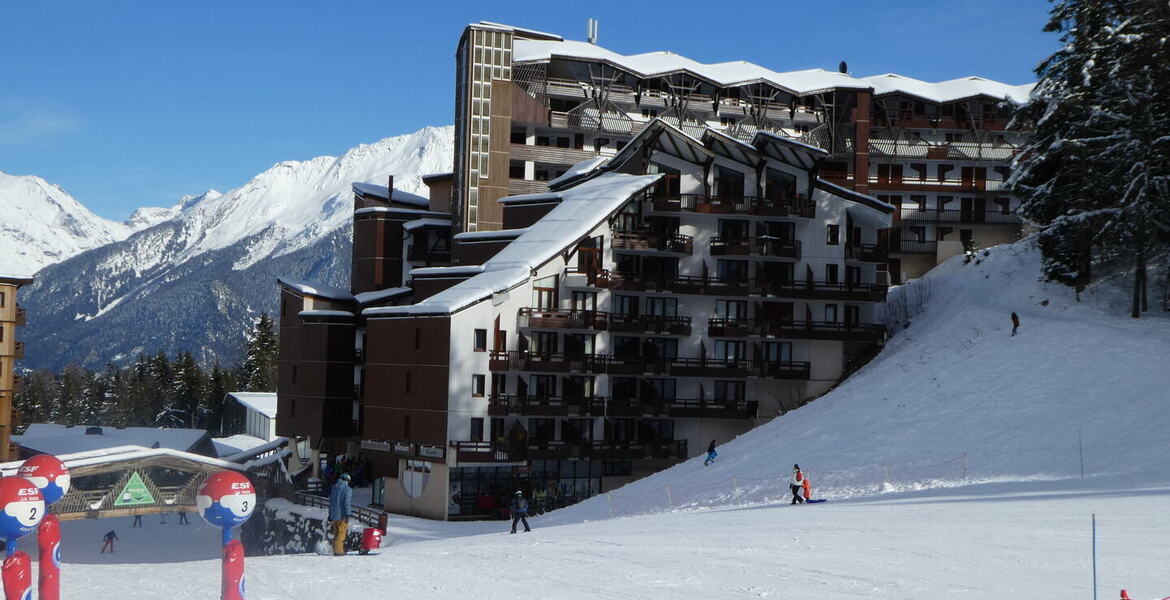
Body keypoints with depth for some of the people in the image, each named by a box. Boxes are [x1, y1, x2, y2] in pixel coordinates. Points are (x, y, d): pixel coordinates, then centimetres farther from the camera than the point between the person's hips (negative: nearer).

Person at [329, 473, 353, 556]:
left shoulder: (334, 488, 15)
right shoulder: (347, 489, -8)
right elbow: (347, 502, -17)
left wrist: (330, 514, 26)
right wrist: (348, 514, -19)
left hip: (334, 514, 7)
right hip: (342, 515, -7)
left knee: (336, 533, 14)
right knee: (341, 533, -5)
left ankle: (336, 550, 16)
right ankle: (338, 550, -11)